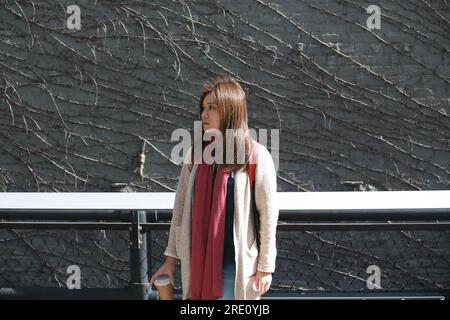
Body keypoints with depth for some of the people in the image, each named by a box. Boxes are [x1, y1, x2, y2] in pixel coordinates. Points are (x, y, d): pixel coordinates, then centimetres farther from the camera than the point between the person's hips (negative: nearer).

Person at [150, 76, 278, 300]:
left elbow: (268, 215, -6)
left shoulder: (256, 157, -10)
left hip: (236, 262, -4)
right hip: (196, 259, 4)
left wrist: (265, 267, -4)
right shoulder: (196, 154, 3)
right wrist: (170, 259, 8)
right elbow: (181, 208, 8)